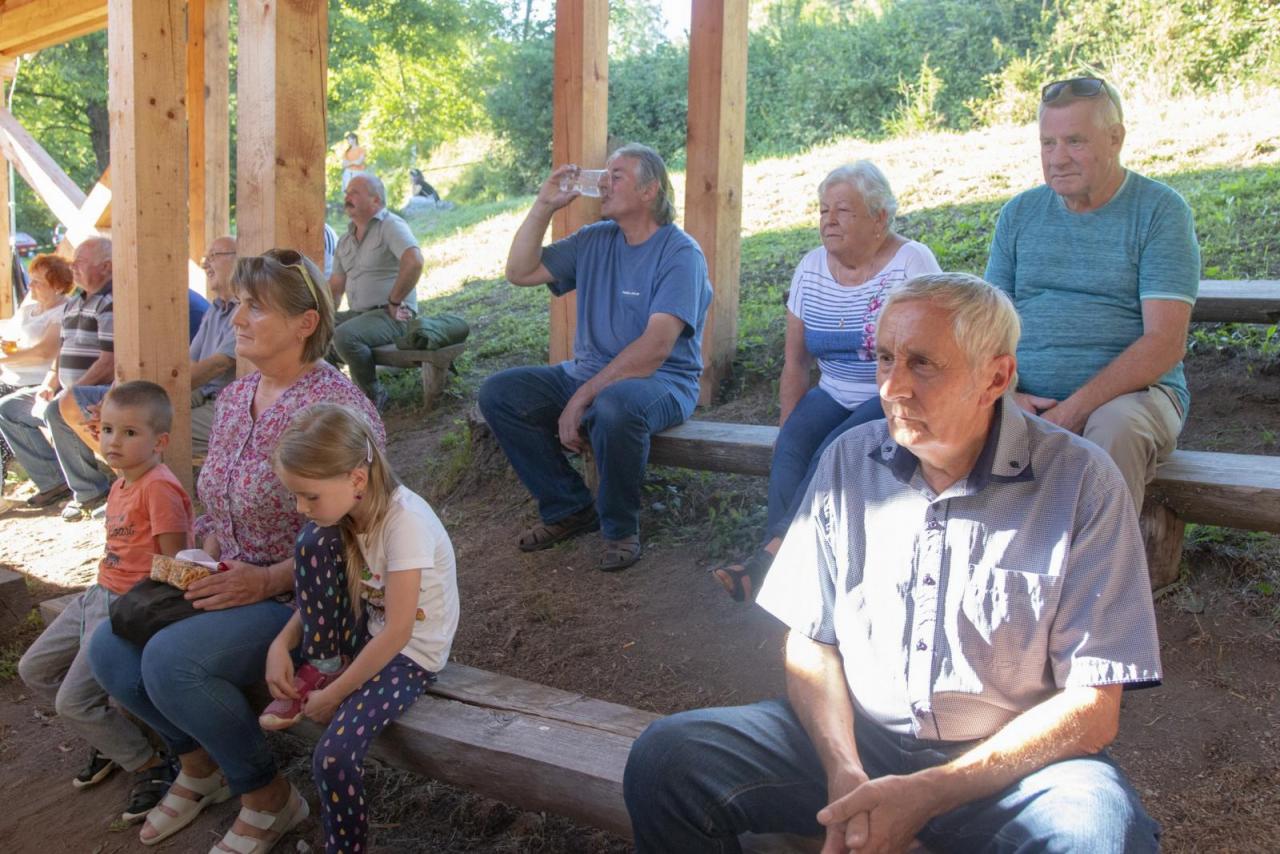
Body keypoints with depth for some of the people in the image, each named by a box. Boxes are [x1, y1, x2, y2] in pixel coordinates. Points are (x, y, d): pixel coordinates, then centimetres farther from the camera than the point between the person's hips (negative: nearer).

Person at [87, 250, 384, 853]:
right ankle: (198, 764, 22)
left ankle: (269, 799, -2)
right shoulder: (233, 397, 8)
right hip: (231, 584, 8)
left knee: (171, 659, -26)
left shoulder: (337, 408, -19)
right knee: (110, 649, -5)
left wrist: (268, 580, -23)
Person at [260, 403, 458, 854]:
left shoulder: (405, 521, -29)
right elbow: (318, 593, 7)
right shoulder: (346, 510, -6)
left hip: (411, 652, -7)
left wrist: (334, 695, -19)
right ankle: (321, 668, -1)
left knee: (333, 756, -25)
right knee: (314, 541, -15)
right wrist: (282, 644, -10)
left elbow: (397, 633, -27)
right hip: (365, 633, 7)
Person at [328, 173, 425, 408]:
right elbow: (335, 286, 19)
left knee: (344, 335, -31)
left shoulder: (390, 226, -8)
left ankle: (374, 395, -13)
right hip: (357, 313, 8)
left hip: (391, 316, -8)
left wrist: (394, 302, -19)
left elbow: (414, 262, -26)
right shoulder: (345, 240, 18)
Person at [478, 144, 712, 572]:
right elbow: (520, 272, 10)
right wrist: (544, 206, 0)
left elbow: (656, 347, -22)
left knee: (614, 405, -41)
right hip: (589, 373, 7)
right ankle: (570, 508, 2)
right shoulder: (595, 240, 11)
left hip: (662, 381, -7)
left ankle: (621, 529, -14)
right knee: (498, 392, -9)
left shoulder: (681, 253, -11)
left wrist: (584, 396, -26)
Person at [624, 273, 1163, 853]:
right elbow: (810, 641, 4)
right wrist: (845, 773, -14)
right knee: (665, 760, -17)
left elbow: (1092, 710, -11)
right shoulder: (849, 462, 1)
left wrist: (924, 794, -20)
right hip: (855, 735, 2)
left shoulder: (1081, 483, -10)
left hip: (1012, 760, -2)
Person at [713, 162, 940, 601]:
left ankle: (773, 555, -36)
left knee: (837, 450, -32)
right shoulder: (812, 267, 9)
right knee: (792, 445, -26)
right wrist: (788, 426, -2)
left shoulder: (912, 261, -6)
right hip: (834, 395, 4)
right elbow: (795, 361, 10)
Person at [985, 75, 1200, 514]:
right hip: (1023, 400, 3)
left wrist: (1074, 410, -21)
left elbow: (1165, 343, -10)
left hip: (1130, 392, -3)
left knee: (1115, 427, -37)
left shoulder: (1160, 211, 0)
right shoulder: (1019, 214, 13)